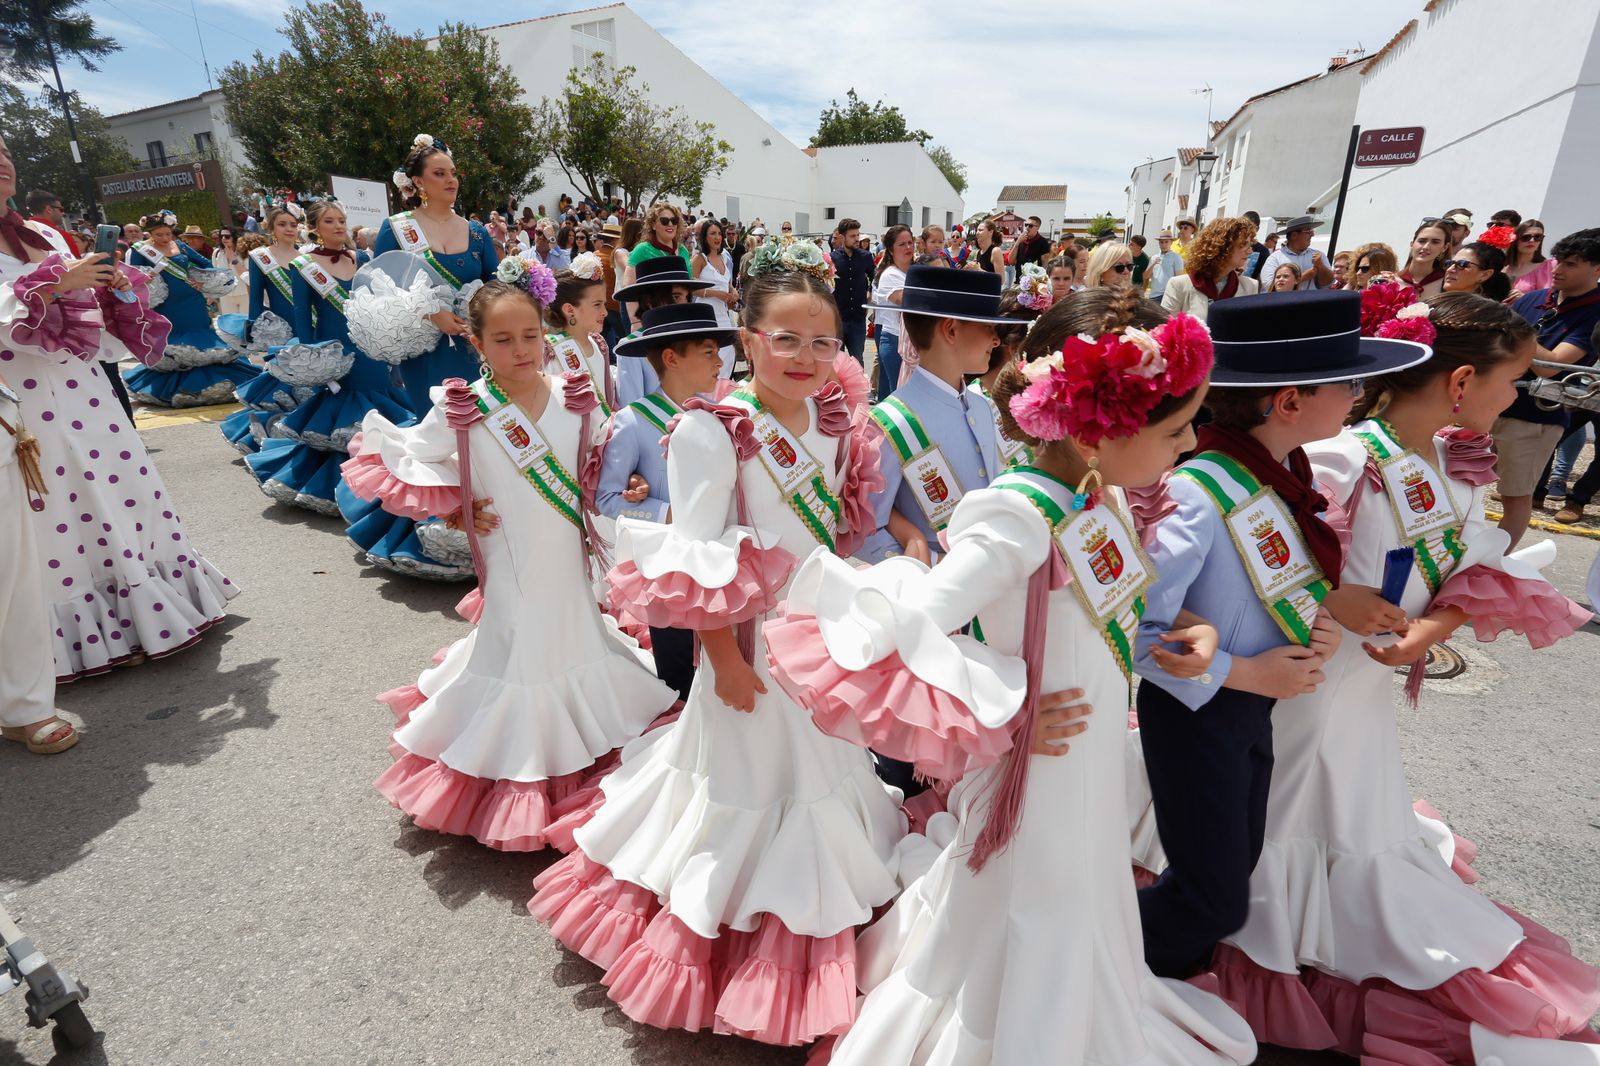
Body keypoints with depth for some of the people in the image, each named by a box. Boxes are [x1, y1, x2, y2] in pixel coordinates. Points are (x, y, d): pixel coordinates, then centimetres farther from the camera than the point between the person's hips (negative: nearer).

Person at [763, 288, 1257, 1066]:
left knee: (1083, 935, 30)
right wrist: (1003, 718, -26)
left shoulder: (1107, 500, -3)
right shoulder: (1019, 519, -31)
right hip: (1039, 782, -8)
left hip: (1097, 769, 8)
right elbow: (902, 632, -36)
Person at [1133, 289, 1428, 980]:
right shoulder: (1201, 493, -28)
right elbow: (1133, 628, -28)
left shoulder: (1288, 471, -2)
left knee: (1237, 865, 22)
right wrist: (1243, 672, -20)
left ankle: (1170, 962, 48)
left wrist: (1326, 623, -8)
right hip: (1194, 709, -8)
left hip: (1255, 704, 8)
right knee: (1215, 899, 4)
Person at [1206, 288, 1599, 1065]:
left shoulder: (1457, 463, 3)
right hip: (1311, 674, -8)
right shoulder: (1343, 460, -25)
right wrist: (1331, 599, -32)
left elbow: (1479, 573, 4)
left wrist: (1432, 629, -13)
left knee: (1360, 813, 26)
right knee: (1299, 818, 11)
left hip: (1374, 675, 8)